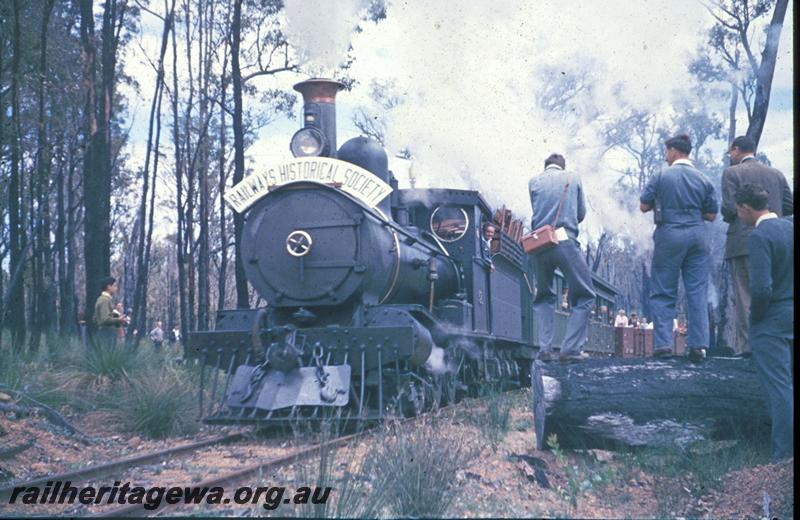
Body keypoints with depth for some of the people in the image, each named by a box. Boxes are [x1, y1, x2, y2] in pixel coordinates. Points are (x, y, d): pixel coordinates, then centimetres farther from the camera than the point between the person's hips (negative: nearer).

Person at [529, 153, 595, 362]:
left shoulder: (534, 182, 12)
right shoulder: (573, 178, 11)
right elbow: (581, 214, 16)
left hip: (538, 244, 3)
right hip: (565, 242, -3)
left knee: (544, 297, 19)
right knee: (584, 296, 7)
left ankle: (544, 348, 7)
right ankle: (571, 349, -5)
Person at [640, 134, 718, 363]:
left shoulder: (660, 177, -4)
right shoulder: (703, 180, 4)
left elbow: (643, 206, 1)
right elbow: (711, 215, 7)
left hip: (669, 235, -2)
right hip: (697, 236, 2)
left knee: (663, 293, 4)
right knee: (698, 292, 4)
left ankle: (663, 344, -2)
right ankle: (698, 345, -1)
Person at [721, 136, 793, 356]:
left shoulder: (732, 173, -4)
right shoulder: (776, 174, 11)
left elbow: (730, 207, -13)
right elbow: (789, 207, 8)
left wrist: (728, 217, 9)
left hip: (742, 242, -5)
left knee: (744, 296, -1)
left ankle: (745, 345, -2)